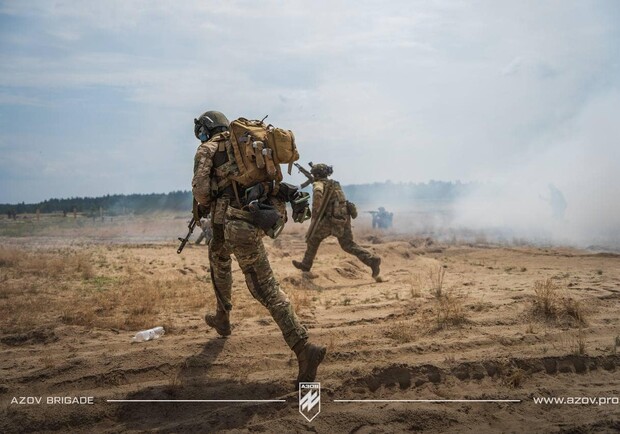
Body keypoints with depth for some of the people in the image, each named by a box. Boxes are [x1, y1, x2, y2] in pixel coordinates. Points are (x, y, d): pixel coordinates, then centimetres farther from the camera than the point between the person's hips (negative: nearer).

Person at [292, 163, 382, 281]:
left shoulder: (318, 183, -1)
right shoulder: (335, 184, 21)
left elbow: (318, 192, -25)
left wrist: (316, 211, -18)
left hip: (331, 219, -6)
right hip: (344, 218, 6)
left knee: (313, 239, 16)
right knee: (348, 245, 12)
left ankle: (306, 265, 27)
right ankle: (372, 260, -6)